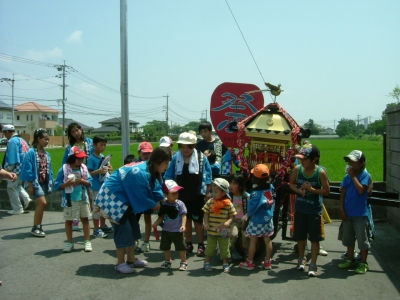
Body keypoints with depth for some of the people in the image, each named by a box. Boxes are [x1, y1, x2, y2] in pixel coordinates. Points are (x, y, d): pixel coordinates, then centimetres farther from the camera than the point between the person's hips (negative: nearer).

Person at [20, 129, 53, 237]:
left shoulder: (47, 154, 8)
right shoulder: (31, 153, -11)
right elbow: (28, 170, -13)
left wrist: (50, 183, 9)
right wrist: (30, 185, -14)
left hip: (44, 182, 7)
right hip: (35, 182, -7)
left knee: (40, 205, 11)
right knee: (42, 203, -15)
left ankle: (38, 227, 20)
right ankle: (35, 227, -3)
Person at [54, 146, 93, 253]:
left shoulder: (84, 168, 1)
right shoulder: (64, 169, -9)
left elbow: (89, 182, 3)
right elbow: (57, 185, -8)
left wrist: (82, 181, -15)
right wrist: (68, 183, -22)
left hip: (83, 199, 3)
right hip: (69, 199, -2)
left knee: (85, 219, 7)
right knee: (69, 220, 7)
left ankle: (87, 242, 16)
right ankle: (69, 243, 21)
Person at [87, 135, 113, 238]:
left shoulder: (103, 157, 6)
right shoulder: (91, 158, -14)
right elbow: (89, 173, -17)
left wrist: (109, 168, -3)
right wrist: (99, 171, -29)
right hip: (96, 188, -8)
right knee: (96, 208, 1)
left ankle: (103, 226, 32)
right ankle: (96, 230, 12)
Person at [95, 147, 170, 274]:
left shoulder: (150, 170, -2)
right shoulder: (141, 173, -32)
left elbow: (156, 190, 5)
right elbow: (142, 198, -24)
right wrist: (159, 207, -13)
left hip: (123, 198, 10)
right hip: (111, 197, -10)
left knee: (132, 226, 10)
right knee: (123, 228, -8)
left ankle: (131, 260, 20)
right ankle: (120, 263, 6)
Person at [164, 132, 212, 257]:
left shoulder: (201, 157, -9)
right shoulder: (176, 158, -4)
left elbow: (208, 175, -3)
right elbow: (169, 176, 2)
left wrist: (207, 192, -3)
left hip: (197, 195, -3)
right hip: (182, 195, 3)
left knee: (198, 220, 2)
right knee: (186, 219, 13)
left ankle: (201, 245, 13)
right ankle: (188, 244, 24)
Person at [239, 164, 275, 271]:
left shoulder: (256, 193, -22)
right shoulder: (270, 188, -6)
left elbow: (251, 208, -16)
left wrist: (248, 214, 1)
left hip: (257, 220, -6)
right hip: (268, 219, 6)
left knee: (253, 241, 5)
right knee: (267, 240, 12)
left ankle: (249, 262, 14)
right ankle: (268, 262, 22)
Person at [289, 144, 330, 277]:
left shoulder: (320, 172, -17)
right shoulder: (297, 169, -8)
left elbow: (326, 191, -12)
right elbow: (291, 183, 7)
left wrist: (312, 189, -25)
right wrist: (299, 190, -12)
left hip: (314, 210, -3)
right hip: (300, 209, 4)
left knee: (314, 238, 4)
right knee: (300, 236, 16)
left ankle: (313, 264, 16)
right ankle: (302, 258, 38)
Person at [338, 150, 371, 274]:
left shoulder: (365, 175, -10)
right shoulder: (347, 177, 4)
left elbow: (361, 190, -26)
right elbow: (343, 193, 5)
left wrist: (353, 176, -21)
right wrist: (342, 209, -1)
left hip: (360, 214, -6)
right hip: (347, 213, 6)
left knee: (362, 239, 3)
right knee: (348, 238, 16)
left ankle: (363, 263, 15)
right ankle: (350, 260, 30)